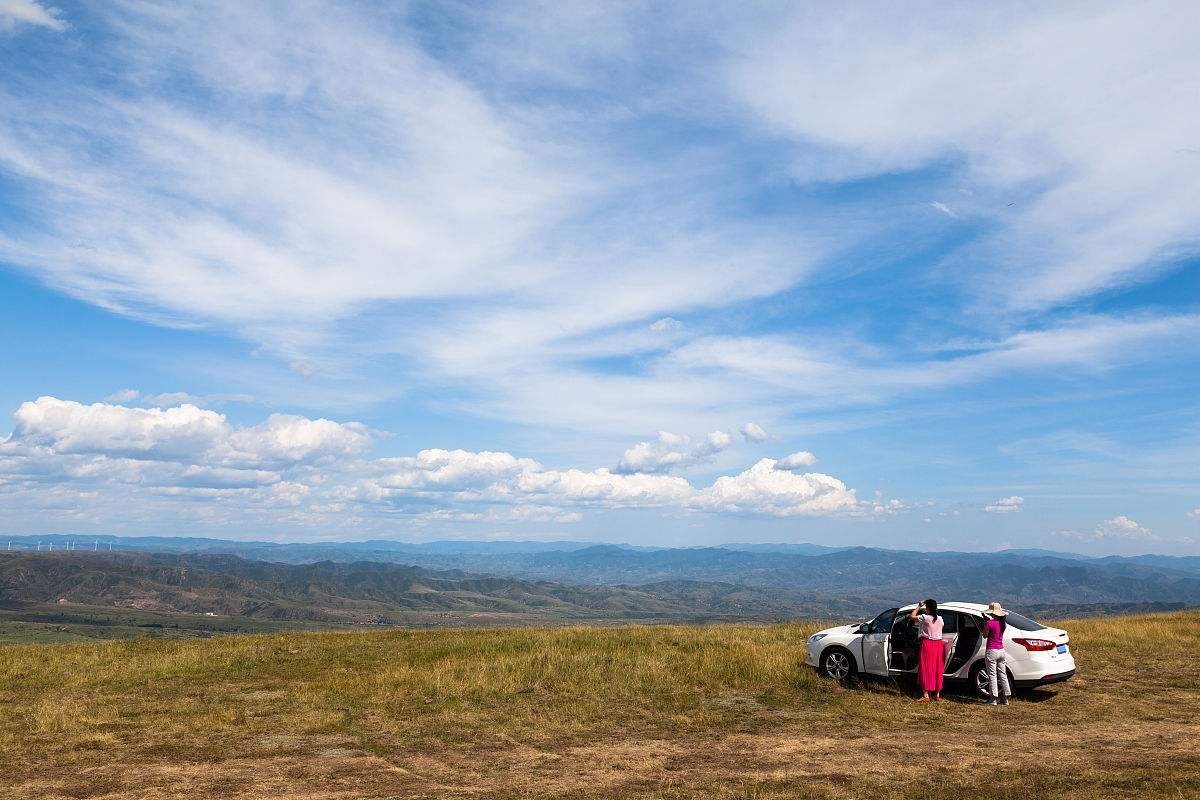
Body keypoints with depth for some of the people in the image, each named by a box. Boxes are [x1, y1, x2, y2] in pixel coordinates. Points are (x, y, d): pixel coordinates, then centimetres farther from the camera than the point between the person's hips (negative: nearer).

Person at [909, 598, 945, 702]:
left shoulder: (925, 618, -16)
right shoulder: (940, 619, 1)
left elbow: (911, 616, -8)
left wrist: (918, 607, 2)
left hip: (927, 644, -5)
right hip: (939, 644, 5)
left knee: (926, 670, 0)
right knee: (938, 670, 12)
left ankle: (925, 695, -2)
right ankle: (937, 694, 19)